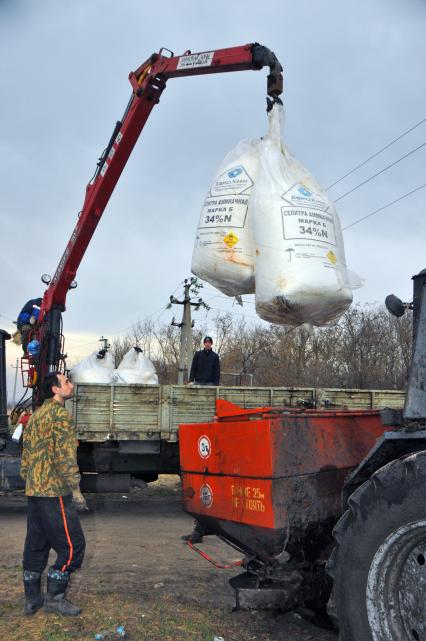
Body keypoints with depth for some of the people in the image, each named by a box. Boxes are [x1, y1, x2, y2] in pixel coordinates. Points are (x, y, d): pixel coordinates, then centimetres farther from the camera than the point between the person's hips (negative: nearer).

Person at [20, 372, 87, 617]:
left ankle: (32, 599, 22)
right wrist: (75, 490, -15)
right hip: (55, 492, -9)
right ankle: (55, 597, 5)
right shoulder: (61, 415, -13)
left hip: (33, 491, 9)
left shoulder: (36, 416, 15)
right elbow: (65, 457, -19)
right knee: (72, 544, 0)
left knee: (36, 545, 15)